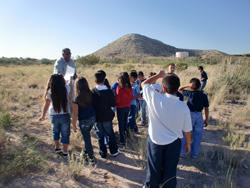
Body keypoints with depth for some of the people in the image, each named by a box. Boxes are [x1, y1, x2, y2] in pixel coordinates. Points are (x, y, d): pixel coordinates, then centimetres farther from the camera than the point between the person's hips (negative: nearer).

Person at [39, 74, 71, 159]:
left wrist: (43, 116, 2)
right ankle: (65, 152, 21)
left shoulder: (50, 92, -12)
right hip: (65, 115, 0)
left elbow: (46, 105, -10)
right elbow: (69, 84, 12)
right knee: (65, 133, 13)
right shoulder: (66, 88, -11)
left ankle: (57, 147, 34)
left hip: (54, 116, 1)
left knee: (55, 131, 27)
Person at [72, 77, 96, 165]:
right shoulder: (91, 94, -9)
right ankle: (86, 152, 42)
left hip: (84, 121, -5)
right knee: (87, 136, 27)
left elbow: (75, 114, -14)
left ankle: (91, 159, 21)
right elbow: (94, 105, 0)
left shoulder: (77, 99, -20)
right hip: (93, 118, 5)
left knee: (87, 139, 11)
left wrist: (74, 125, -1)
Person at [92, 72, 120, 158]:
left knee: (100, 135, 13)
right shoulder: (109, 91, -14)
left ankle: (103, 153, 25)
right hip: (107, 116, 0)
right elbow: (113, 104, -9)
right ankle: (114, 151, 26)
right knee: (110, 133, 17)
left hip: (97, 117, 0)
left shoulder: (93, 92, -16)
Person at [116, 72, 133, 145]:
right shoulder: (130, 88, -5)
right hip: (127, 107, 5)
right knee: (125, 122, 23)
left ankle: (122, 141, 13)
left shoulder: (119, 88, -21)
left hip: (120, 108, -5)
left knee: (121, 124, 6)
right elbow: (131, 98, 4)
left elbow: (117, 100, -19)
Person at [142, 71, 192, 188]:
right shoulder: (183, 106, -19)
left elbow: (144, 84, -3)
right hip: (173, 143, 0)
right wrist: (188, 144, 11)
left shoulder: (155, 98, -24)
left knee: (154, 168, 21)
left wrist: (158, 75, 5)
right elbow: (187, 129, -6)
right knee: (170, 169, 19)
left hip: (155, 141, 0)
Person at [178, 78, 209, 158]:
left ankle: (181, 151, 17)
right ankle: (194, 153, 21)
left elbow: (180, 89, 6)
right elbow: (206, 109, 1)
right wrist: (206, 119, 10)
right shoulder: (204, 96, 0)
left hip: (190, 114, -2)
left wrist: (188, 85, -8)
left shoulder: (190, 93, -7)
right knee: (197, 135, 12)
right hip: (199, 115, 2)